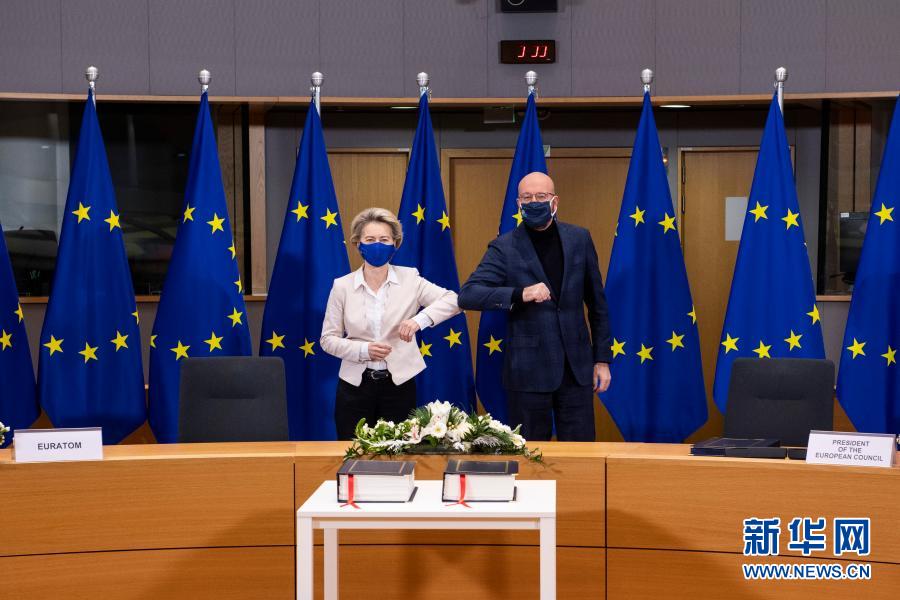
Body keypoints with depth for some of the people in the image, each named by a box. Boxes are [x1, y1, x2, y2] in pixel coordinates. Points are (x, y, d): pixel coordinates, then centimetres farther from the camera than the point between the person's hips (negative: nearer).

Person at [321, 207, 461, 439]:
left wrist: (420, 319, -21)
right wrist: (363, 350, -15)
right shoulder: (342, 286, 1)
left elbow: (452, 300, -5)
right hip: (355, 385, 0)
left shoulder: (409, 279, 1)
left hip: (399, 384, 0)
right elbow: (328, 339, 2)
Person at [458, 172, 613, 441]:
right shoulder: (504, 247, -4)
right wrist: (520, 295, -28)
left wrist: (602, 359, 10)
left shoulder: (579, 238, 5)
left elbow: (596, 302, 11)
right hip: (528, 370, -2)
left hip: (576, 367, 2)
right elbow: (467, 295, -14)